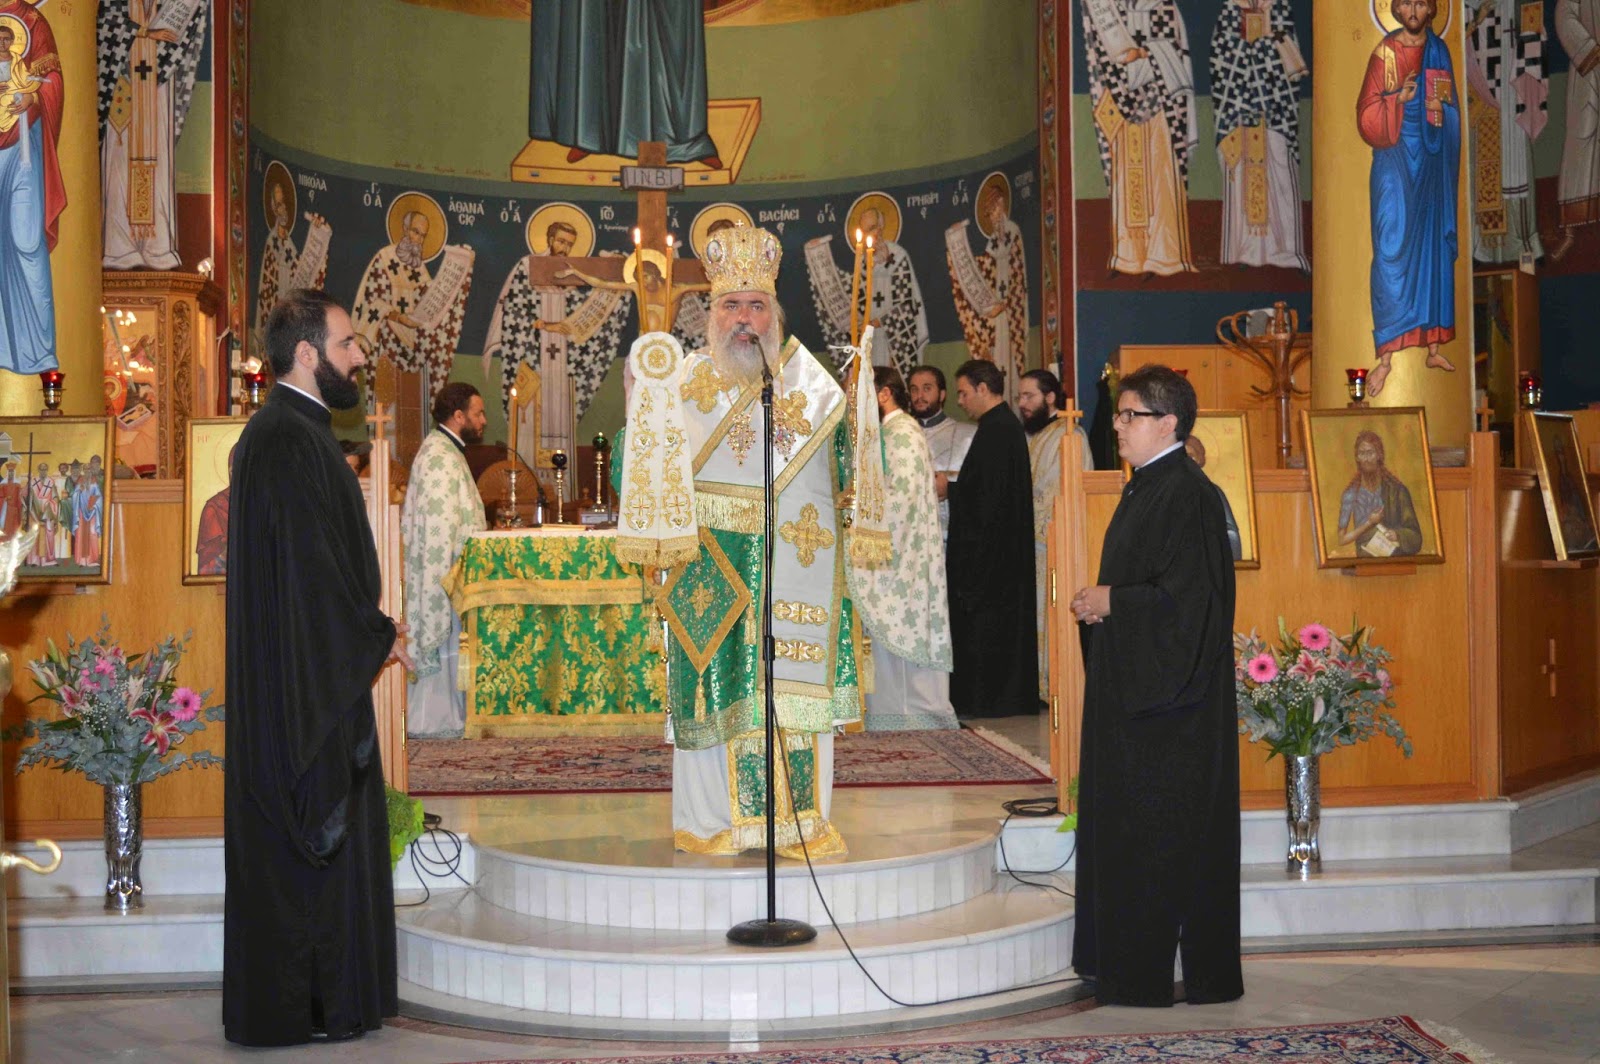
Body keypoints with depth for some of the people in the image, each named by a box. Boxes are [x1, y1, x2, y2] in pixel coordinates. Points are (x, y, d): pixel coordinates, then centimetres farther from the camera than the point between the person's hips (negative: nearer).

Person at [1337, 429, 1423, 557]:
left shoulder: (1397, 490, 3)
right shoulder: (1350, 494, 4)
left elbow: (1415, 536, 4)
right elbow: (1342, 539, 2)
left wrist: (1398, 535, -15)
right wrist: (1369, 523, -4)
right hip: (1365, 561, 1)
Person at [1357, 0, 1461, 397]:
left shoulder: (1440, 51, 10)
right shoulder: (1385, 53, -3)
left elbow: (1453, 111, 16)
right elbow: (1367, 115, -8)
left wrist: (1441, 107, -2)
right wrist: (1397, 100, -22)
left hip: (1434, 159, 5)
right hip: (1396, 159, -4)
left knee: (1434, 247, 6)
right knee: (1392, 249, -9)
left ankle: (1433, 346, 14)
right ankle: (1385, 355, -8)